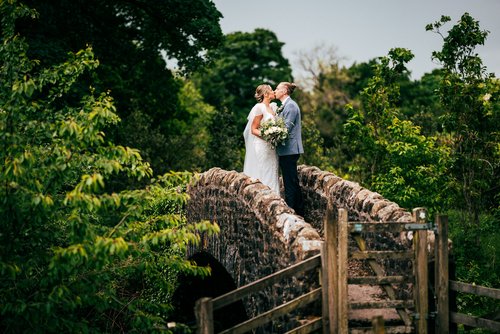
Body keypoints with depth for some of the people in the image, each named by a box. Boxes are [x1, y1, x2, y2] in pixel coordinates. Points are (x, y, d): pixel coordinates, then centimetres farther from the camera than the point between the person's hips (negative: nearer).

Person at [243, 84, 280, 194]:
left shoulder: (273, 107, 13)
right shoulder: (259, 108, -9)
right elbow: (253, 129, -10)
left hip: (271, 147, 8)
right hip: (262, 147, -8)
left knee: (272, 175, 6)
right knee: (264, 176, -8)